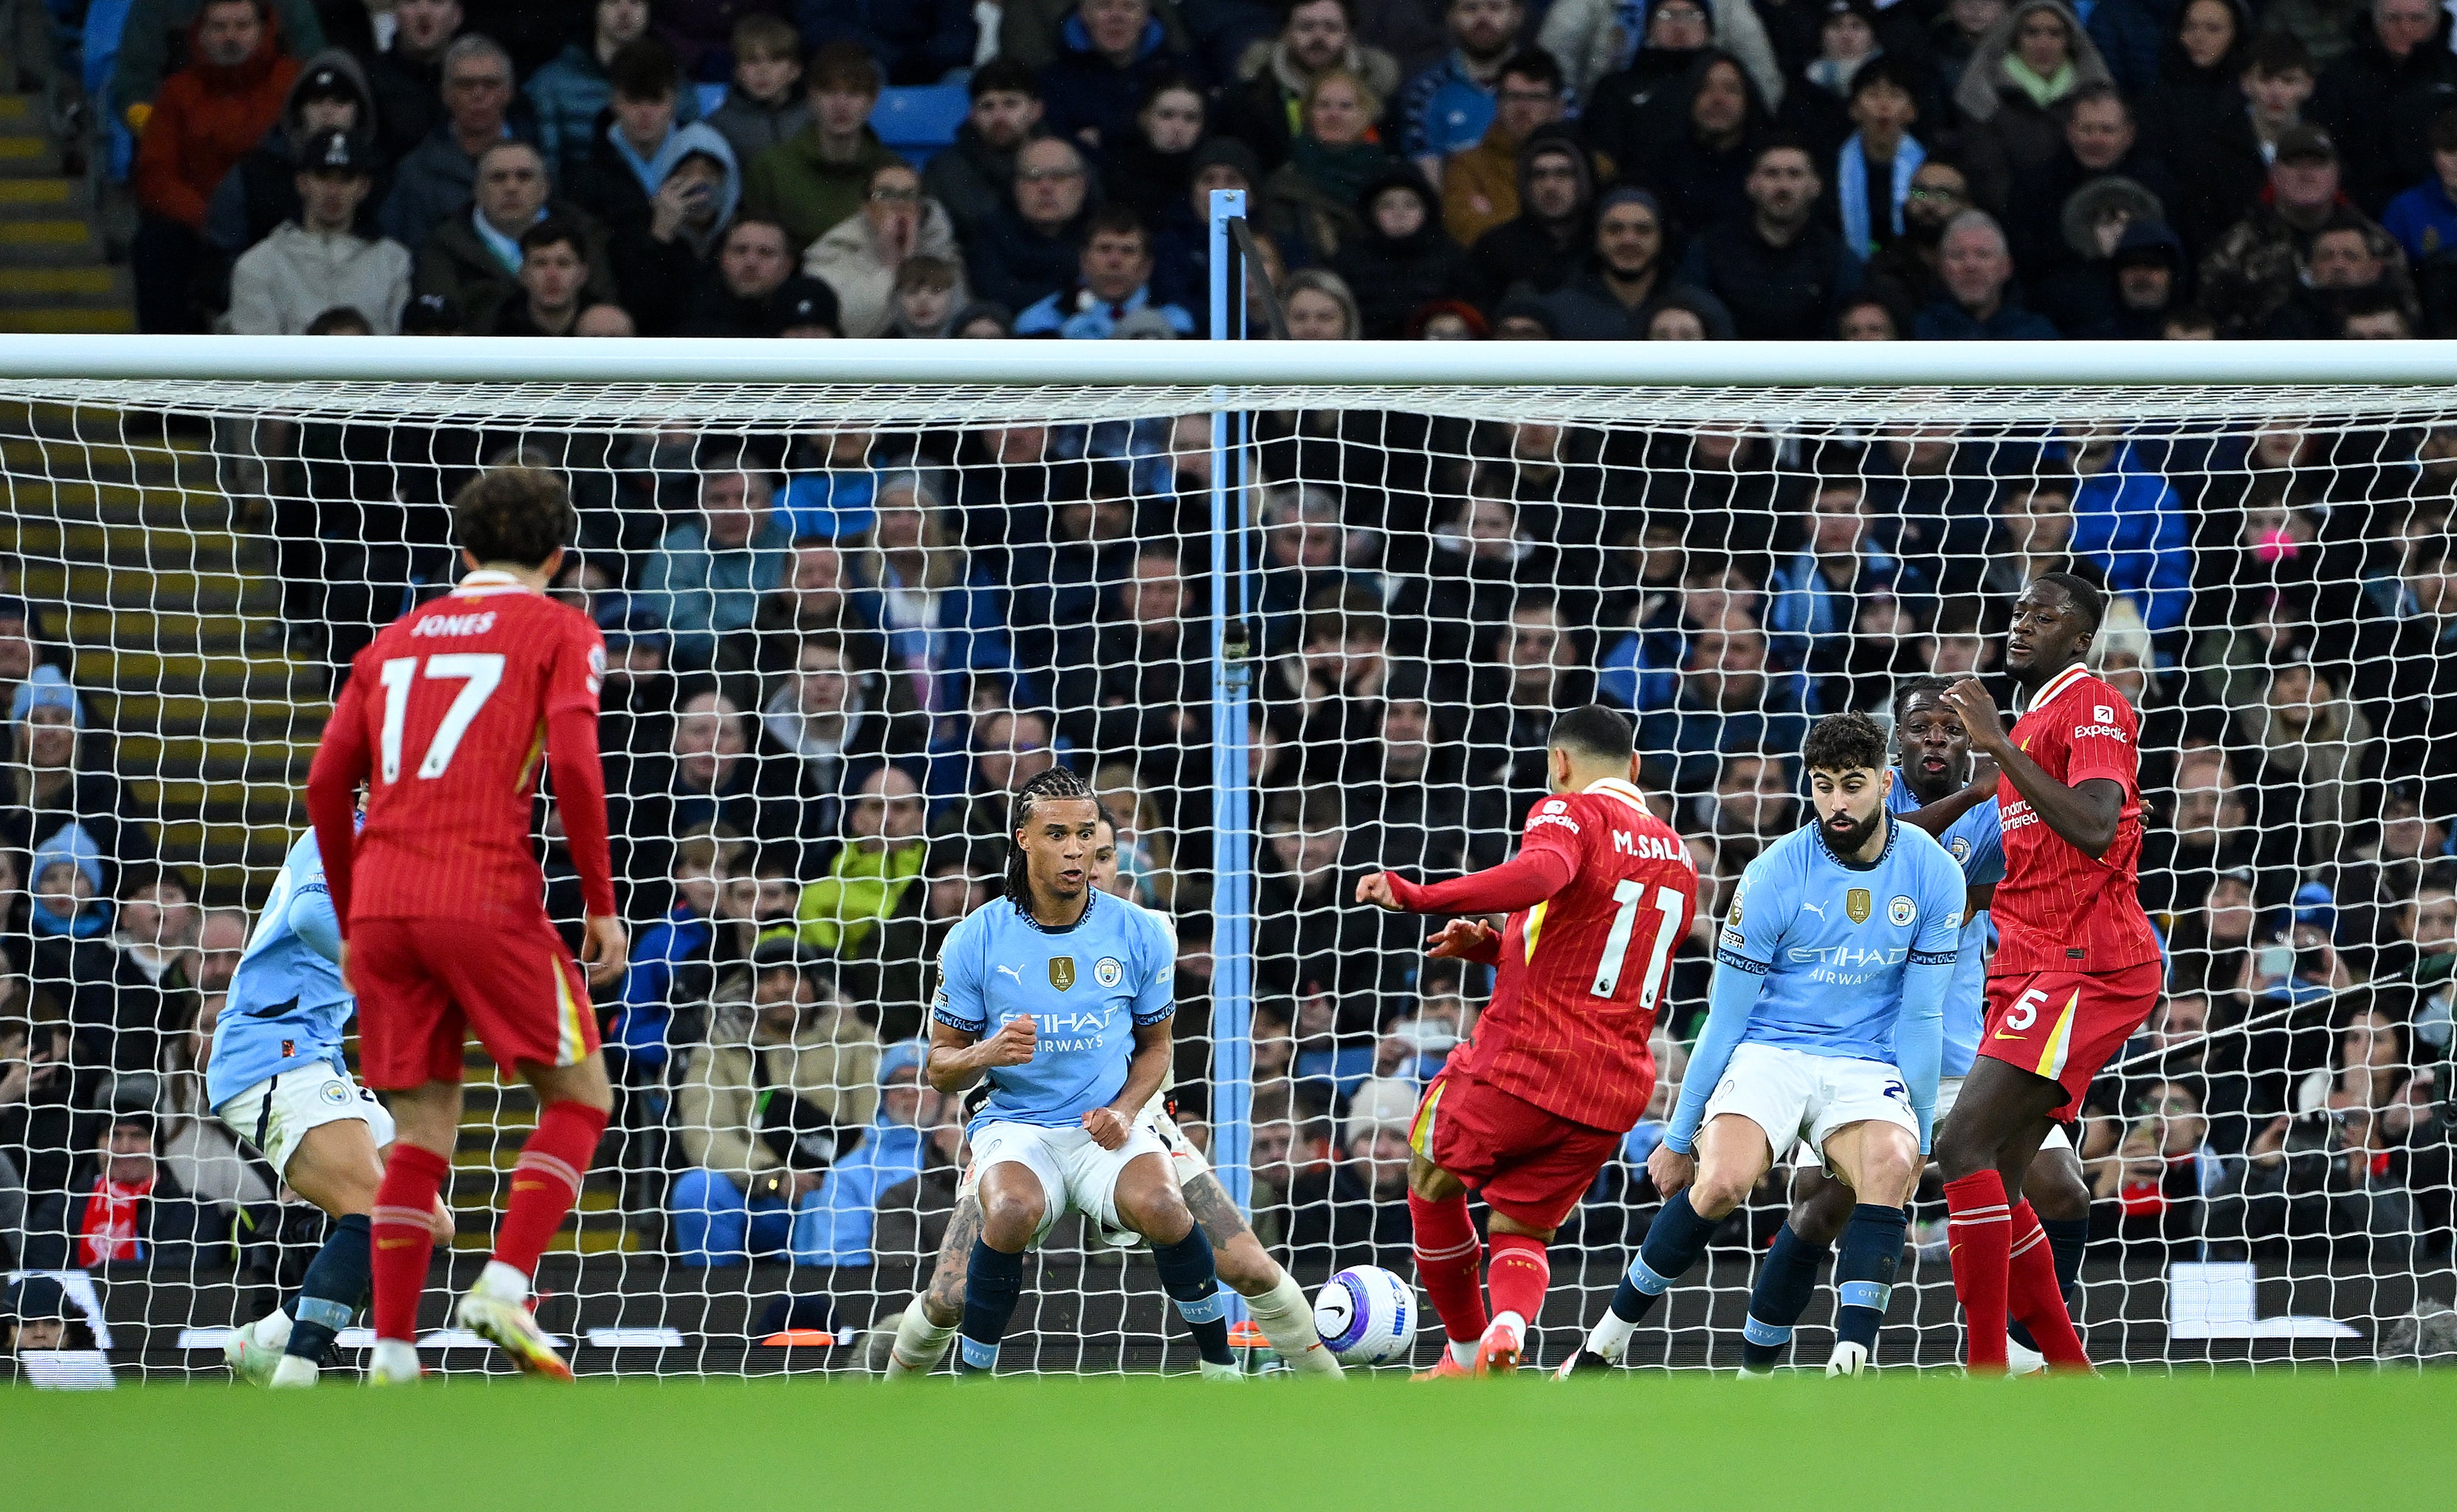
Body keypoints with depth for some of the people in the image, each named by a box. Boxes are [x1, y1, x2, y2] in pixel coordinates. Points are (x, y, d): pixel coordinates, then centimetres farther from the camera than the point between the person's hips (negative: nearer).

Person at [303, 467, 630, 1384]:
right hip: (487, 897, -5)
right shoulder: (559, 632, 6)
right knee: (577, 1098, 8)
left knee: (424, 1132, 10)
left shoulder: (398, 638, 20)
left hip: (383, 903, 5)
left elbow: (326, 783, 15)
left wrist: (352, 920, 23)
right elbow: (574, 765, -9)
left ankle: (391, 1354, 2)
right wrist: (602, 905, -3)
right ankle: (505, 1287, -10)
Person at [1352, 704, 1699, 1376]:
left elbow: (1539, 874, -31)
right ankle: (1510, 1323, -18)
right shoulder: (1678, 860, 18)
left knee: (1432, 1179, 19)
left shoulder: (1571, 813, -6)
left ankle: (1465, 1354, 23)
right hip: (1616, 1090, 6)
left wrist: (1416, 897, -34)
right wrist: (1495, 948, 24)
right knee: (1520, 1231, 14)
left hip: (1522, 1063, -6)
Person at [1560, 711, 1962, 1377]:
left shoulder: (1932, 873, -4)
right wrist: (1678, 1138, 1)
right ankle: (1604, 1343, -13)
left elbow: (1921, 1016, 3)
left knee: (1890, 1164, -32)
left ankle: (1850, 1361, -35)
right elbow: (1725, 1018, -3)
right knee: (1723, 1179, -30)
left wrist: (1919, 1136, 3)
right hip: (1767, 1053, -2)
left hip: (1866, 1068, 2)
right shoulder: (1772, 876, -10)